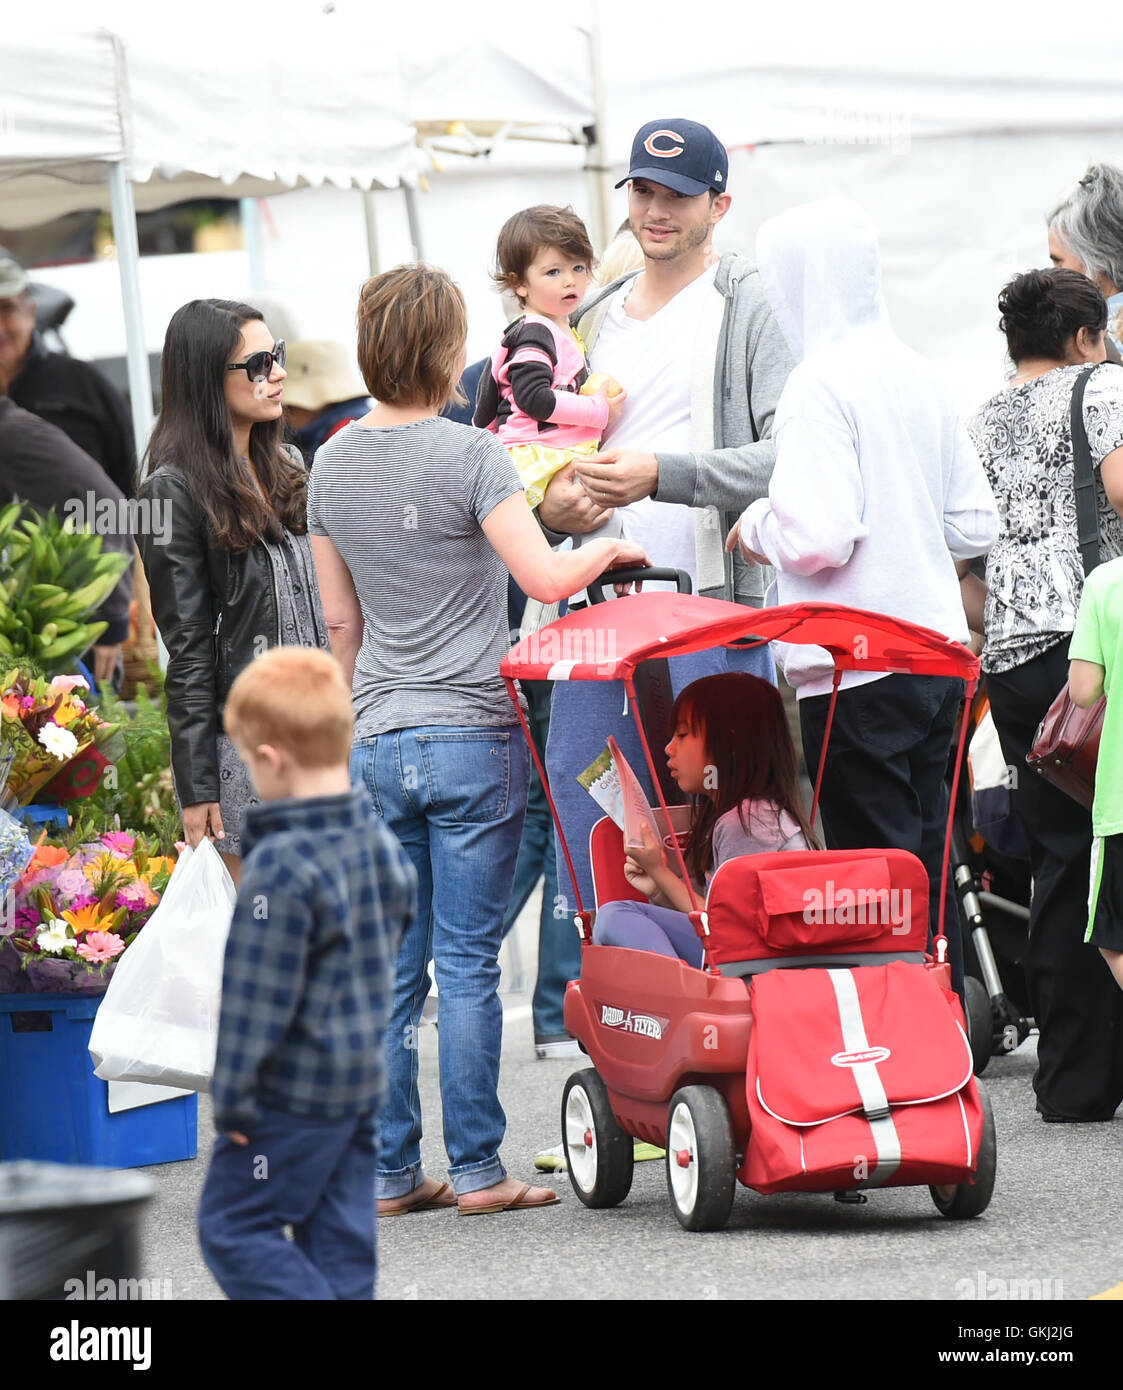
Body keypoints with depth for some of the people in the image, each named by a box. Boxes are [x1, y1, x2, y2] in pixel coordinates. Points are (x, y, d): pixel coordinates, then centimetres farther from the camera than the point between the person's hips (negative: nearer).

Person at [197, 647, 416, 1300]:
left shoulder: (282, 866, -22)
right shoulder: (382, 842, 4)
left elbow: (259, 996, -20)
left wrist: (234, 1097, -12)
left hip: (294, 1093, -8)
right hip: (365, 1080, 8)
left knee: (234, 1225, 1)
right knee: (343, 1235, 12)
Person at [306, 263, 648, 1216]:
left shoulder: (334, 465, 9)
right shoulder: (470, 457, -10)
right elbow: (545, 578, -18)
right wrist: (609, 549, 1)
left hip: (378, 745, 5)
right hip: (473, 736, -5)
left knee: (392, 968, 8)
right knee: (467, 960, -2)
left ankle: (392, 1172, 9)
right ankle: (478, 1169, -1)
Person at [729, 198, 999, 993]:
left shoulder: (822, 383, -13)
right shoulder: (918, 375, 10)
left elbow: (816, 537, -21)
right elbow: (977, 524, 15)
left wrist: (756, 528, -2)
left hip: (858, 668, -8)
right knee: (928, 865, 13)